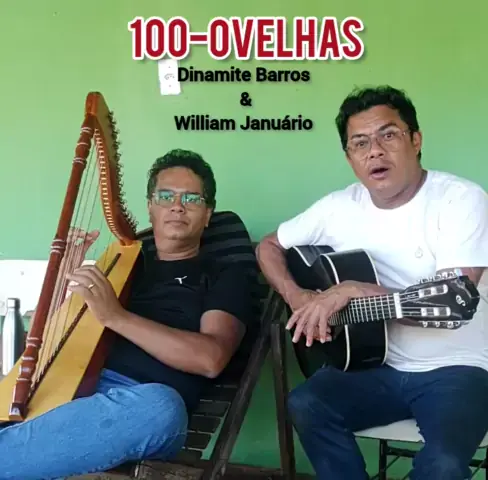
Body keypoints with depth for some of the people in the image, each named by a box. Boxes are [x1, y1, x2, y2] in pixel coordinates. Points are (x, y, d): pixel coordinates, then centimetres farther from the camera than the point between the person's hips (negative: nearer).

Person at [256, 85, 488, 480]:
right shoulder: (339, 207, 1)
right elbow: (269, 247, 11)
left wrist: (351, 291, -24)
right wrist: (299, 299, -8)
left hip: (454, 367, -4)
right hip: (376, 365, 4)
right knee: (305, 405, -22)